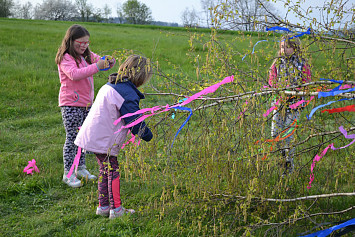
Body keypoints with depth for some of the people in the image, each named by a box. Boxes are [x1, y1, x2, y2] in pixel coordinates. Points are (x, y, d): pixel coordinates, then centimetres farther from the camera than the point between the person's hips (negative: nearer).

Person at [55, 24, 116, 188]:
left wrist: (109, 62, -12)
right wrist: (96, 67, -34)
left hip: (86, 103, 8)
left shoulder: (87, 56, 12)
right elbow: (74, 74, -28)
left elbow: (100, 61, 13)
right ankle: (68, 174, 3)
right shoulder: (65, 58, -12)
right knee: (72, 138, -5)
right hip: (71, 104, -7)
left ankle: (81, 168, 26)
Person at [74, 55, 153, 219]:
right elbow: (135, 121, -15)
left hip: (93, 136, 10)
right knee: (113, 171, -1)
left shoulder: (110, 86, 14)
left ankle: (103, 206, 25)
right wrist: (149, 137, -1)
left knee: (105, 170, 18)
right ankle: (116, 209, 4)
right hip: (103, 140, -10)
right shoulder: (127, 93, -17)